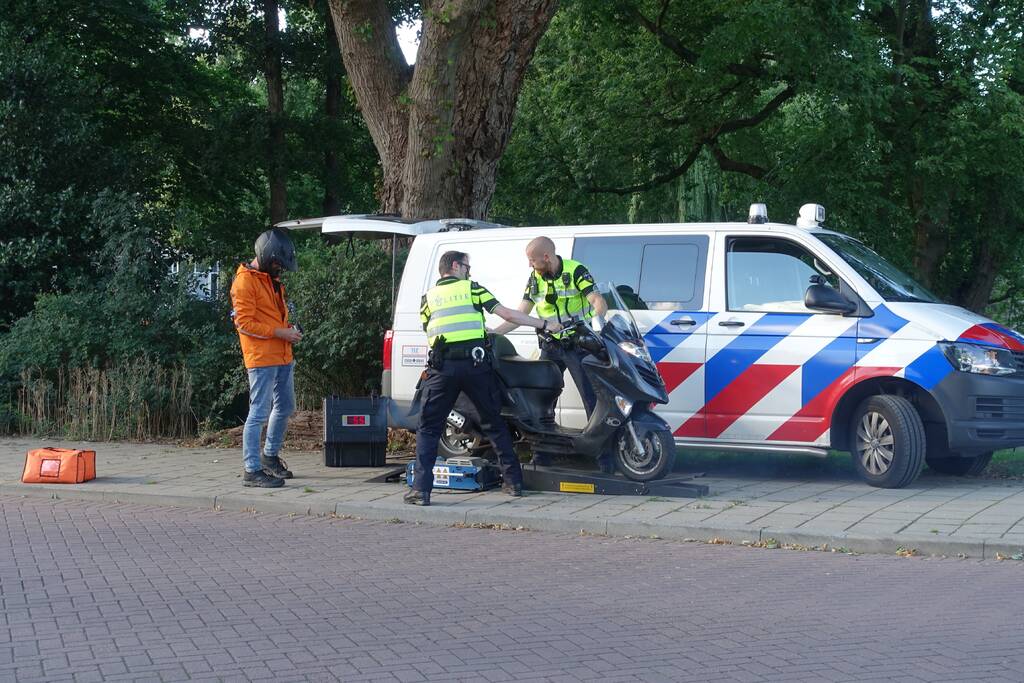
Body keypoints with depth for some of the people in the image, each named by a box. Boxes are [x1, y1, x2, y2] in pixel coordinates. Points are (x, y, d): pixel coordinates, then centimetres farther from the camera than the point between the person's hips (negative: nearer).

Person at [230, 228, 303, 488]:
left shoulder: (272, 279, 17)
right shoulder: (245, 281, -12)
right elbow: (244, 322, -17)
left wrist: (289, 329, 7)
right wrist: (280, 333, -18)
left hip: (283, 356, 9)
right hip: (261, 359, -9)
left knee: (285, 408, 19)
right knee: (259, 413, -8)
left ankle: (270, 455, 35)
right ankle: (252, 470, -6)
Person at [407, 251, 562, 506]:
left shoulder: (428, 297, 16)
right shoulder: (472, 288, 11)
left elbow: (430, 330, 17)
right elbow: (507, 314, 6)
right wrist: (545, 324, 13)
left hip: (442, 367, 0)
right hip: (475, 363, 0)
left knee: (428, 429, 6)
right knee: (494, 424, 15)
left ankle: (421, 489, -7)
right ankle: (513, 480, 17)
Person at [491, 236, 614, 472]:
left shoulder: (575, 271, -12)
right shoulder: (534, 278, 4)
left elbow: (598, 301, -20)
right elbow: (520, 315, 6)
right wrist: (492, 333, -1)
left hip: (579, 345, -5)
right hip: (551, 347, 5)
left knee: (593, 398, -6)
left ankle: (604, 456, -3)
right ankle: (543, 452, 14)